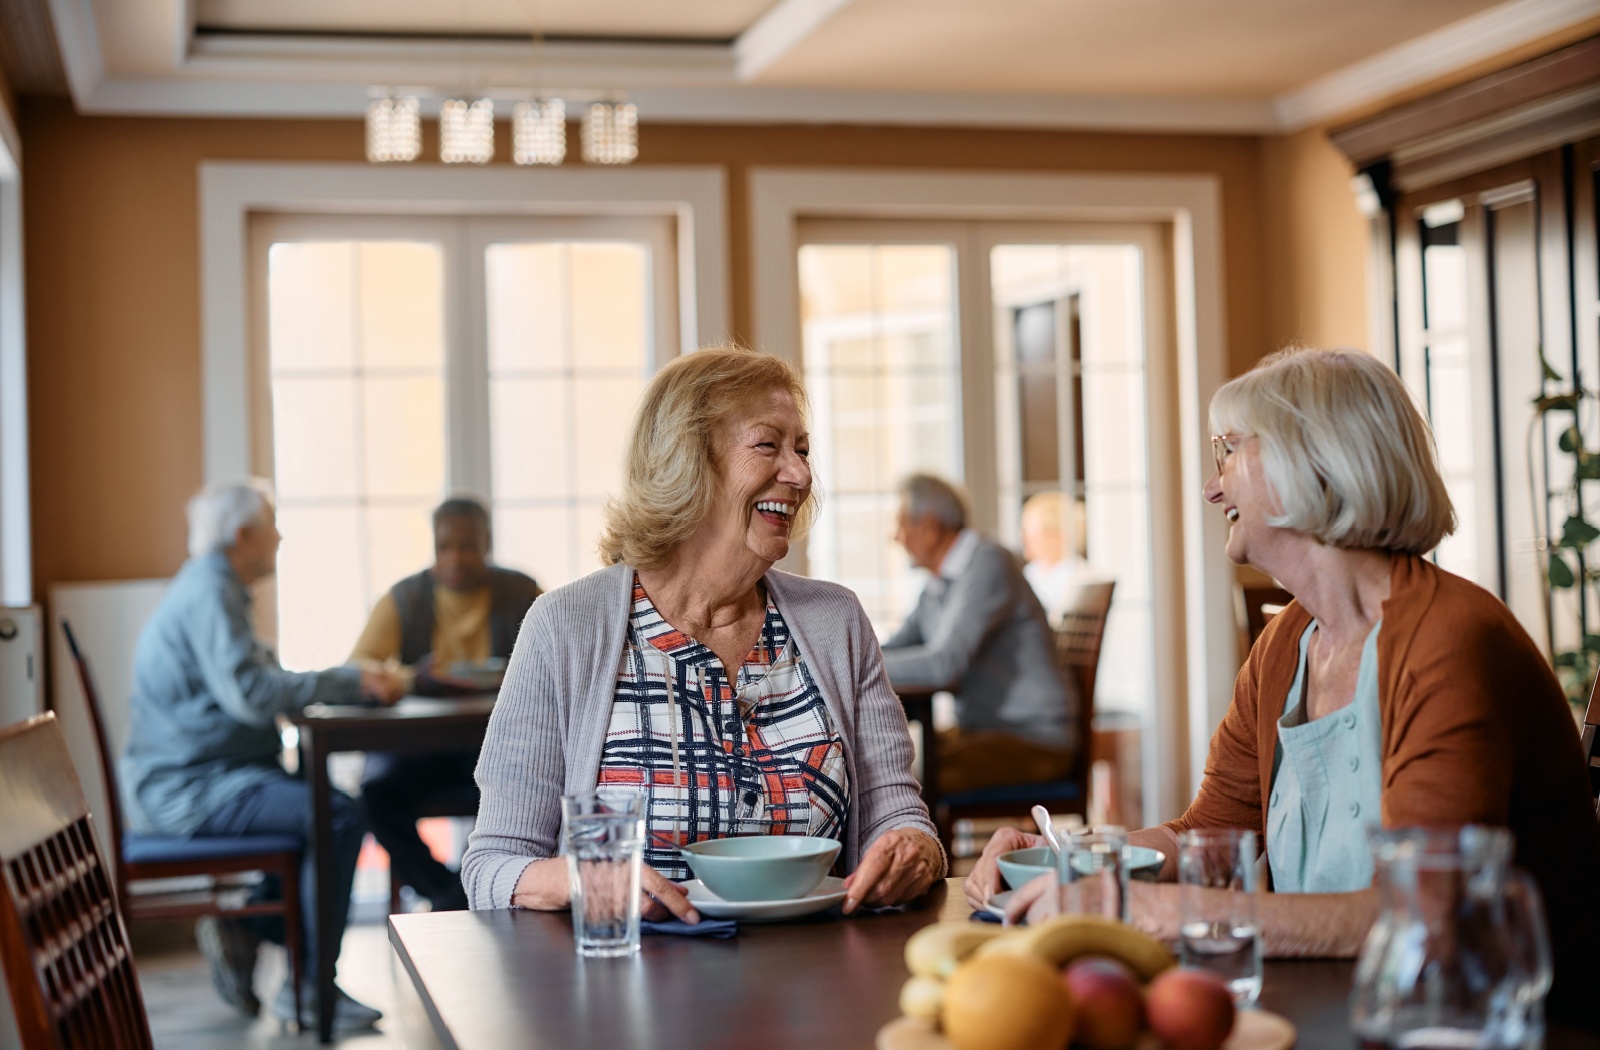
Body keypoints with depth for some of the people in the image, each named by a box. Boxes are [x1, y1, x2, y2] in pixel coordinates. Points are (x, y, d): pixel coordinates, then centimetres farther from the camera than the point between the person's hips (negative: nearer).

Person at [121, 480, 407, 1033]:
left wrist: (354, 677, 7)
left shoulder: (209, 587, 18)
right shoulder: (209, 594, -16)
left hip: (181, 780, 11)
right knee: (338, 817, -23)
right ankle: (309, 988, -15)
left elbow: (259, 681, 18)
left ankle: (242, 926, 12)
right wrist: (350, 682, -19)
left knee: (321, 806, 19)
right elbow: (251, 693, -27)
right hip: (186, 786, -11)